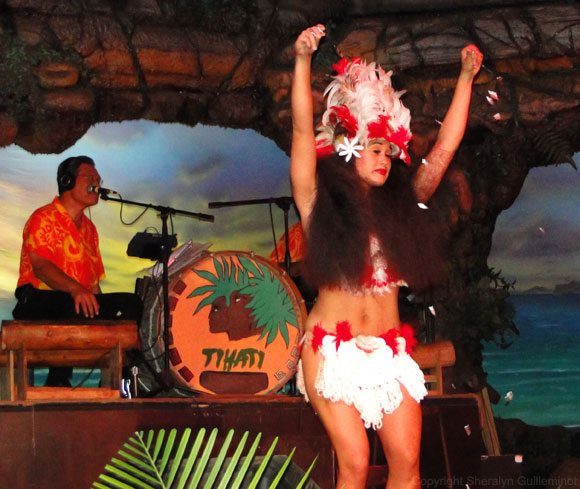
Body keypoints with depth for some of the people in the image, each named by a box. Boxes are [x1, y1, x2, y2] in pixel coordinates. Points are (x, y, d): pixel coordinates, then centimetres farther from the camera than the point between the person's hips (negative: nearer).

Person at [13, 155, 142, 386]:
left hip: (82, 300, 7)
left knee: (131, 303, -14)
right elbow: (40, 266, -17)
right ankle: (58, 381, -27)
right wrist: (75, 289, -34)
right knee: (78, 305, -36)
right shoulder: (44, 218, -2)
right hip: (38, 300, -7)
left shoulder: (88, 227, 24)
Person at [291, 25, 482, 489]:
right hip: (333, 348, -4)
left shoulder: (401, 205, 10)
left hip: (389, 351, 4)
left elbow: (445, 148, 11)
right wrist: (303, 61, -20)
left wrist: (466, 78, 10)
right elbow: (303, 132, -10)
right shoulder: (320, 204, 0)